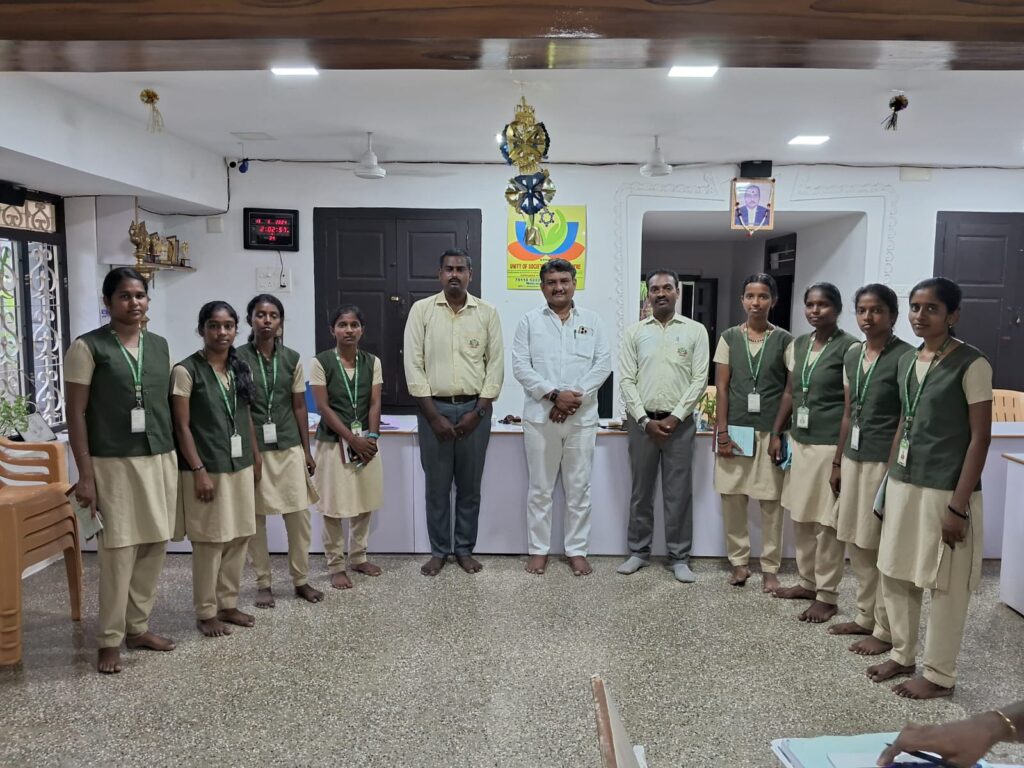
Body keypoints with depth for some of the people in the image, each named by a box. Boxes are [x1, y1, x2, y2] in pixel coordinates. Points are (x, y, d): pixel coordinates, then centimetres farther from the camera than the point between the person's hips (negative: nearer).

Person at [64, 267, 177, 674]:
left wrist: (176, 458, 12)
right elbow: (76, 414, -7)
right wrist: (85, 474, -11)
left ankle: (138, 627, 25)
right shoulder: (88, 347, -5)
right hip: (114, 463, -5)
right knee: (119, 552, -2)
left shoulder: (160, 345, 10)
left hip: (161, 460, 5)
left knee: (153, 547, 10)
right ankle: (109, 639, 14)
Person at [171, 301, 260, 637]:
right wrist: (198, 471, -16)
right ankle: (206, 612, 15)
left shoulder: (240, 369, 9)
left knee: (239, 538, 11)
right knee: (209, 541, 1)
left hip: (240, 466, 6)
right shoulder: (186, 371, -9)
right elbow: (182, 427, -11)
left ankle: (228, 604, 25)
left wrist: (256, 457, 14)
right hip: (207, 469, -6)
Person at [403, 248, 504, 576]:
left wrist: (477, 412, -7)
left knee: (470, 485, 9)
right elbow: (413, 365, -5)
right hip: (434, 408, 0)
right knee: (437, 485, 8)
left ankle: (465, 548, 24)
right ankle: (439, 550, 22)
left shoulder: (487, 312, 2)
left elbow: (495, 364, 1)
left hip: (475, 408, 1)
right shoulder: (422, 309, -1)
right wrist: (434, 416, -10)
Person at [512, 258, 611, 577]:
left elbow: (603, 364, 0)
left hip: (582, 418, 1)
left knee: (579, 489, 8)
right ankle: (538, 549, 19)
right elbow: (521, 367, -4)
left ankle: (577, 550, 19)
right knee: (540, 488, 7)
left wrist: (575, 397, -13)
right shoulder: (529, 321, 4)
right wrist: (554, 394, -15)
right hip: (540, 417, -1)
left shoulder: (592, 321, 8)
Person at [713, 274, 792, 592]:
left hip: (771, 432, -1)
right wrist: (722, 432, -5)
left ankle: (769, 567, 16)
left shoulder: (784, 340, 2)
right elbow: (721, 388, 1)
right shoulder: (729, 338, 4)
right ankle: (739, 561, 20)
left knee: (771, 501, 4)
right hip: (735, 429, 1)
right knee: (732, 497, 5)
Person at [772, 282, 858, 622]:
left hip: (831, 444, -7)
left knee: (827, 522, 1)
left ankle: (827, 596, 13)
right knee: (801, 517, 15)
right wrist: (777, 434, 13)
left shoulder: (849, 347, -9)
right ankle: (808, 582, 30)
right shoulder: (797, 345, 11)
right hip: (799, 441, 7)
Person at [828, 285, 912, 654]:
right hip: (854, 458, 7)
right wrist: (837, 461, 16)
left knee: (883, 548, 2)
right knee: (856, 543, 13)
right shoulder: (852, 355, 10)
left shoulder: (905, 357, -11)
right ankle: (866, 616, 27)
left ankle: (885, 630, 15)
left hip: (885, 462, -7)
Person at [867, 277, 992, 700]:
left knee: (944, 585, 6)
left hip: (945, 491, -7)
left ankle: (939, 674, 22)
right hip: (903, 485, 7)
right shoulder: (907, 362, 8)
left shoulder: (971, 364, -12)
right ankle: (902, 654, 32)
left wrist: (959, 505, -16)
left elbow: (980, 438, -13)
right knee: (895, 575, 14)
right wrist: (889, 482, 14)